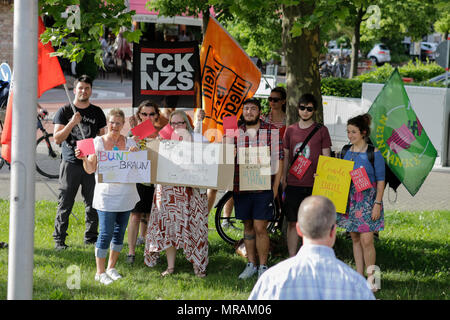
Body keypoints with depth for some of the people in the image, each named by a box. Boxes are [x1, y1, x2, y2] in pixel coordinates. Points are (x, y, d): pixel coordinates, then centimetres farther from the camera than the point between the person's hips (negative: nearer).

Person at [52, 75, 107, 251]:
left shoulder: (97, 112, 11)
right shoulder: (64, 111, 4)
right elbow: (57, 139, -2)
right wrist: (72, 123, -15)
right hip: (70, 163, -2)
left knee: (93, 203, 3)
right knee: (65, 204, -2)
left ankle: (91, 237, 13)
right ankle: (59, 239, 4)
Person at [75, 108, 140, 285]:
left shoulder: (130, 142, 6)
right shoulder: (98, 142, 0)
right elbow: (90, 169, -2)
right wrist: (84, 159, -21)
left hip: (126, 194, 4)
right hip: (106, 195, -3)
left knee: (120, 231, 9)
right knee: (106, 233, -7)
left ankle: (111, 267, 22)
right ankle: (100, 271, 1)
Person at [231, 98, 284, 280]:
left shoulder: (272, 131, 0)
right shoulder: (236, 133, 9)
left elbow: (278, 159, 0)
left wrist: (275, 186, -5)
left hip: (264, 188, -4)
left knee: (260, 228, -6)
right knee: (248, 226, 10)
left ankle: (263, 266, 5)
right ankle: (251, 264, 20)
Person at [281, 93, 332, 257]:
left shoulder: (321, 131, 3)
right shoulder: (290, 130, 10)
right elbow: (286, 158, 15)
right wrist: (283, 179, 10)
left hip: (314, 185, -2)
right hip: (293, 185, 2)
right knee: (293, 223, 4)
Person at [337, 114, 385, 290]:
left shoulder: (374, 153, -7)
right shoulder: (346, 151, 8)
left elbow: (380, 180, -7)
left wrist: (377, 204, -11)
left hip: (368, 200, -5)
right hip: (349, 200, 6)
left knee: (366, 240, -9)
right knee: (355, 239, 9)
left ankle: (371, 278, 1)